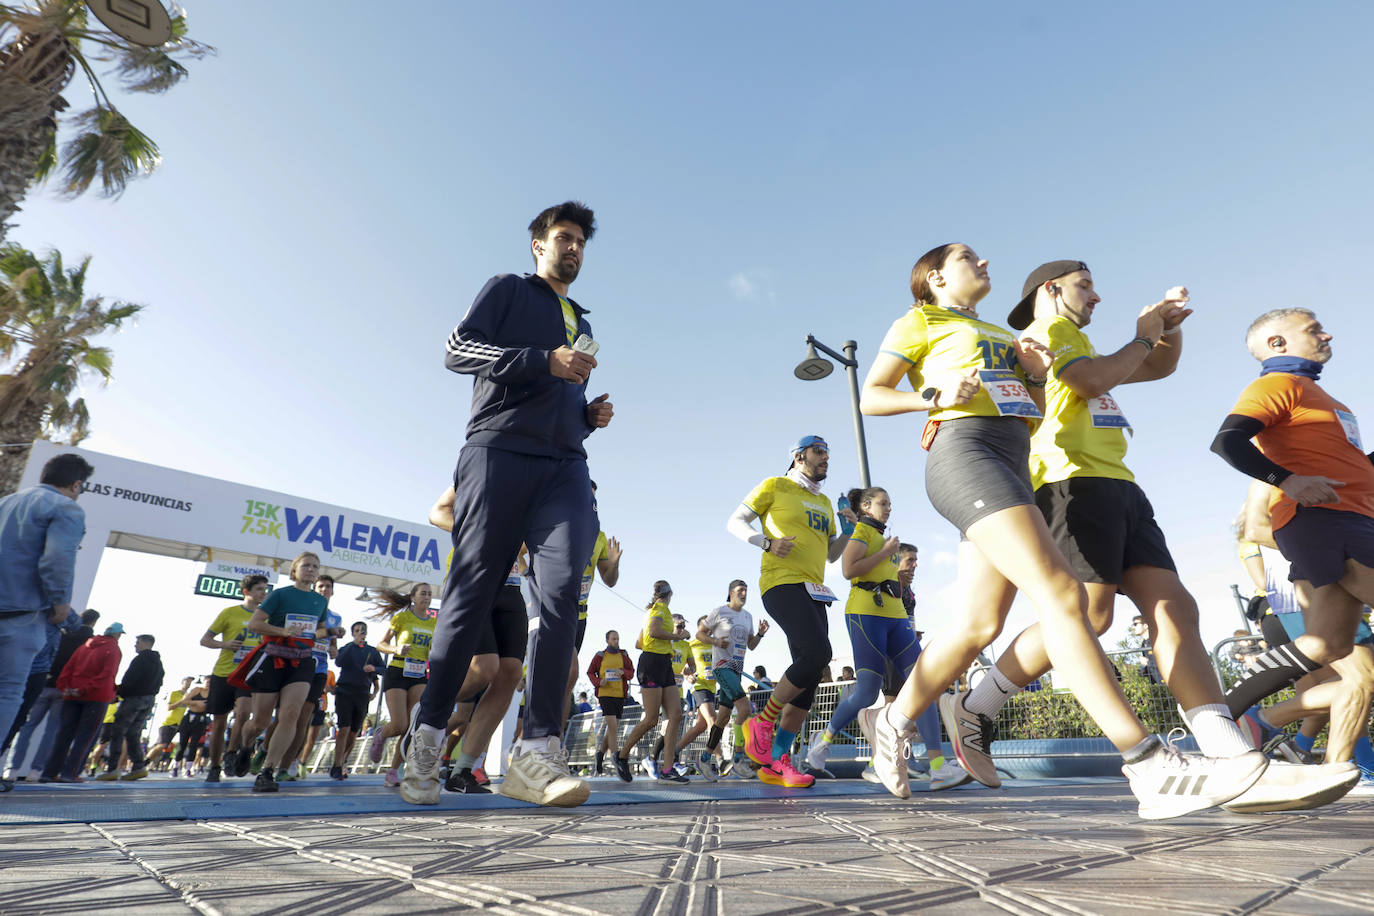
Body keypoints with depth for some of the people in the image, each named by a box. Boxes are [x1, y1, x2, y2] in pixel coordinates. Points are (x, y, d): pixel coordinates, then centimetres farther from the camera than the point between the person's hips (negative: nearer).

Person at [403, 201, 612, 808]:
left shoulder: (581, 324, 32)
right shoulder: (508, 290, 15)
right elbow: (458, 350, -1)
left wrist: (592, 415, 12)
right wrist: (545, 359, -10)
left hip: (564, 466, 4)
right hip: (498, 453, -4)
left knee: (560, 593, -15)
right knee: (470, 595, -4)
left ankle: (536, 754, -15)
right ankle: (427, 740, 11)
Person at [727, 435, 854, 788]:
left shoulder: (825, 503, 25)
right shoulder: (775, 487, 5)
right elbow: (735, 521, 3)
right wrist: (767, 542, -13)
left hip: (813, 591, 8)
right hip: (782, 583, -8)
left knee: (808, 675, 0)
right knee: (817, 652, -25)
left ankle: (776, 760, 5)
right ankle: (762, 723, -7)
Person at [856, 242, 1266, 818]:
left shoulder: (1003, 336, 33)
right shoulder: (922, 321, 13)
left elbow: (1034, 418, 28)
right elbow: (870, 397, 4)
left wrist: (1036, 375, 10)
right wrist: (935, 395, -11)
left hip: (1014, 467, 8)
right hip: (964, 452, -8)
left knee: (980, 625, 3)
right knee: (1060, 592, -21)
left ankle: (892, 724, 17)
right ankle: (1150, 768, -21)